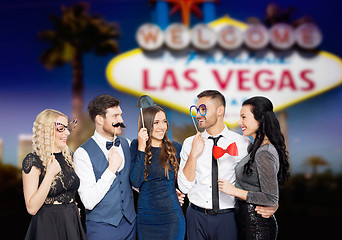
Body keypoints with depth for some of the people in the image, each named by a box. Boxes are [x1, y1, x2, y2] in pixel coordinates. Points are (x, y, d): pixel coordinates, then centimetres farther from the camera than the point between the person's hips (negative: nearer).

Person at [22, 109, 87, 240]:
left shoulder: (67, 156, 7)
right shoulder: (33, 160, -13)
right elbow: (31, 208, -19)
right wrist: (50, 174, -23)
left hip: (72, 223, 6)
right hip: (47, 227, -6)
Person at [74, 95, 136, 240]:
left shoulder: (126, 144, 4)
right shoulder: (83, 153, -14)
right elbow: (88, 202, -20)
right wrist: (111, 168, -21)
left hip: (130, 223, 5)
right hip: (101, 228, -5)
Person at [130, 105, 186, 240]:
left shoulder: (175, 148, 0)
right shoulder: (136, 146, -1)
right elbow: (135, 182, -14)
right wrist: (141, 148, -16)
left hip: (172, 217, 0)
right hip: (145, 217, 0)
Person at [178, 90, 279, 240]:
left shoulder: (242, 143, -2)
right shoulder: (189, 143, 3)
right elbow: (184, 187, -2)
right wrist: (194, 153, -11)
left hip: (228, 218, -1)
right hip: (196, 217, 2)